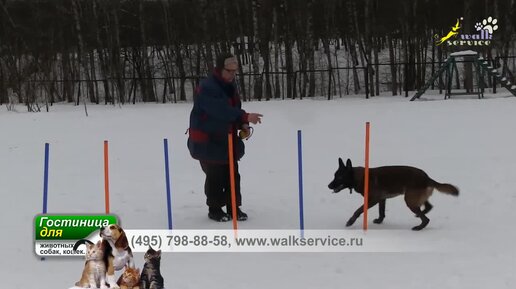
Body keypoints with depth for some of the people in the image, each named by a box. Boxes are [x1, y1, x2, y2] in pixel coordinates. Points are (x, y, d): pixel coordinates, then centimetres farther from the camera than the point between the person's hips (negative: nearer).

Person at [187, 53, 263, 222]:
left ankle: (234, 208, 19)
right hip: (207, 142, -8)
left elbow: (234, 109, 17)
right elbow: (222, 111, -34)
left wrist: (242, 125, -2)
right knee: (215, 177, 0)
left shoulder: (230, 86, 9)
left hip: (227, 140, 8)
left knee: (233, 176, 9)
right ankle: (215, 209, 14)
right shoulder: (207, 88, -21)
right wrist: (245, 117, -40)